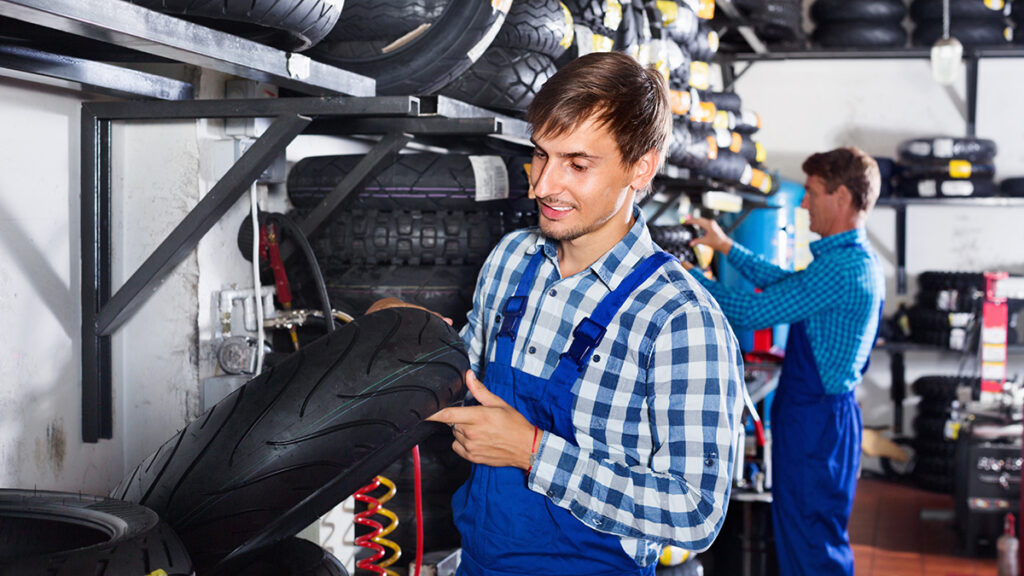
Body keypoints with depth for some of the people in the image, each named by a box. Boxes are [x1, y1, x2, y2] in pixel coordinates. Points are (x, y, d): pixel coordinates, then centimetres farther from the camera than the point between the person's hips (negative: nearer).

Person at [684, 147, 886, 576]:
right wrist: (727, 247, 24)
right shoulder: (858, 260, 10)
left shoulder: (841, 268, -23)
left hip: (815, 421, -10)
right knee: (813, 540, 19)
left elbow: (752, 311, -21)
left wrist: (688, 276, -10)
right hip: (819, 413, 10)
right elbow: (786, 282, 24)